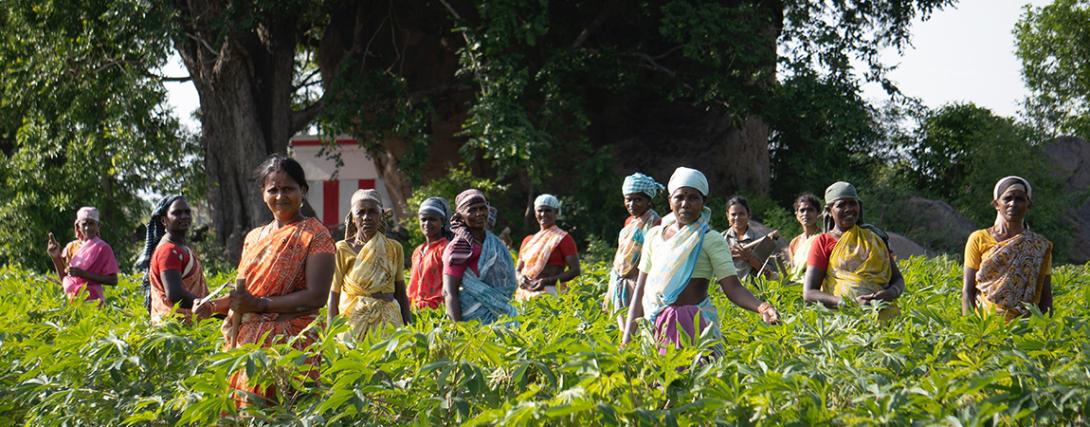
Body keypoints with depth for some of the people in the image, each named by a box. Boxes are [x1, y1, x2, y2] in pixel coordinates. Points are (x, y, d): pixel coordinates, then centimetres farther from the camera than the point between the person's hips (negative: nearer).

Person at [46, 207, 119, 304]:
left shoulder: (103, 248, -2)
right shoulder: (71, 247, 12)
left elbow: (113, 280, -8)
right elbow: (63, 279, 10)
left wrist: (83, 273, -15)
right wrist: (55, 257, -4)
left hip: (90, 300, -4)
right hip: (70, 299, 4)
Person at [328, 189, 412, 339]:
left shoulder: (394, 248, 7)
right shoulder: (342, 249, -1)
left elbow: (401, 294, 12)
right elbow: (334, 297, 0)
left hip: (389, 320, 2)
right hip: (354, 320, -2)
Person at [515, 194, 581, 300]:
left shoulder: (563, 239, 2)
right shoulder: (528, 240, 19)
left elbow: (575, 270, -5)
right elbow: (517, 270, 23)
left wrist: (547, 281, -17)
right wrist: (520, 278, -2)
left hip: (549, 292, -5)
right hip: (524, 294, 5)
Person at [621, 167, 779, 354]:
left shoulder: (711, 240, -2)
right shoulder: (654, 235, 11)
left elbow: (732, 287, -10)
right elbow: (640, 289, 12)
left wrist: (761, 307, -29)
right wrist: (627, 338, 7)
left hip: (695, 324, -4)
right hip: (656, 323, 4)